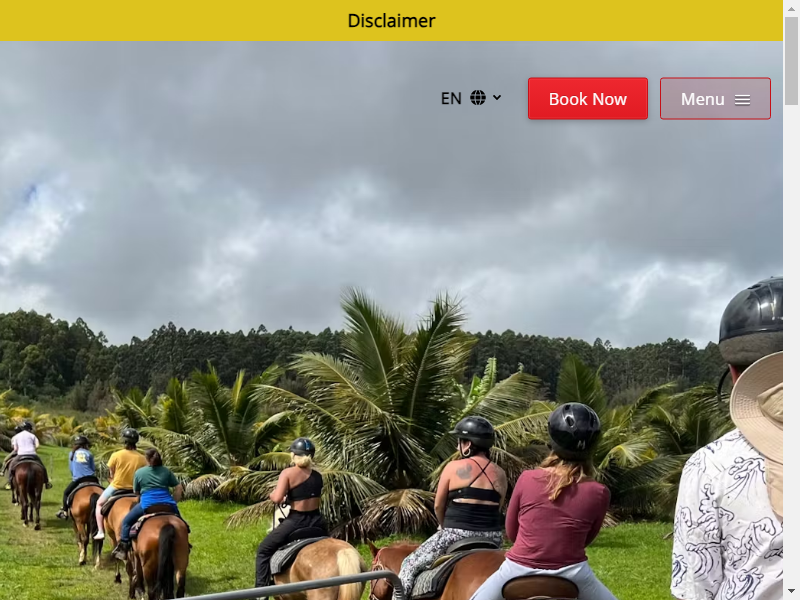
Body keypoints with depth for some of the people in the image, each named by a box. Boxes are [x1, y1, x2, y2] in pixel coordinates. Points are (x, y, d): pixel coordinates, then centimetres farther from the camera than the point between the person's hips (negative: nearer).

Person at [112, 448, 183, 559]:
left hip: (147, 505, -2)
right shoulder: (166, 471, 13)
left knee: (126, 521, 16)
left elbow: (136, 492, 16)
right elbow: (178, 487, 10)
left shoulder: (139, 473, 9)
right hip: (168, 505, 2)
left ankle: (123, 549, 7)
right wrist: (174, 501, 20)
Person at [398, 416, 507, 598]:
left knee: (410, 564, 14)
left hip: (457, 535, -5)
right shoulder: (500, 474, 7)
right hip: (492, 537, 5)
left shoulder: (454, 467, -6)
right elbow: (496, 509, 10)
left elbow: (438, 506, 1)